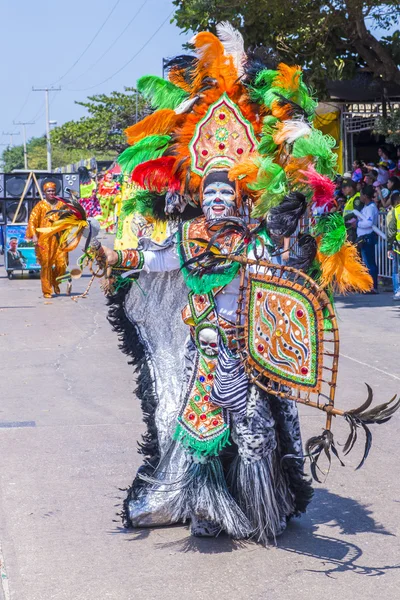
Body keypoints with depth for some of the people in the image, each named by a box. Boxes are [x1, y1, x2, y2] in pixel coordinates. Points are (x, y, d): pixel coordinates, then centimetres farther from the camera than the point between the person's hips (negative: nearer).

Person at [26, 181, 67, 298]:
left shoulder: (61, 204, 10)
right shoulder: (40, 205, 2)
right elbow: (32, 221, -5)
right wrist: (34, 235, -16)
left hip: (58, 238, 2)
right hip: (44, 239, -2)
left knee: (62, 263, -4)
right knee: (46, 264, -2)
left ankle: (55, 282, 26)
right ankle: (47, 291, 7)